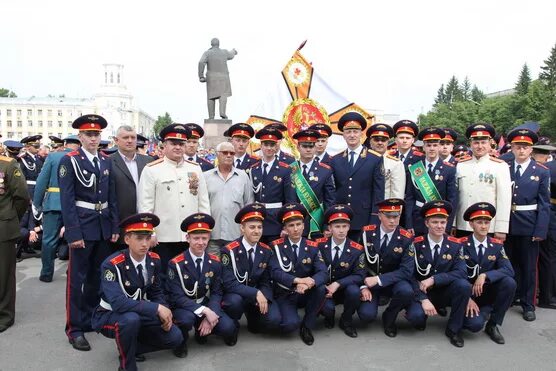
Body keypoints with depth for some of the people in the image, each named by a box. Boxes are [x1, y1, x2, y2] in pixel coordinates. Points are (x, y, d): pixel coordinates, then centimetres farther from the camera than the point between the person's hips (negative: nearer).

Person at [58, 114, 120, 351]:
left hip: (104, 227, 6)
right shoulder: (69, 161, -6)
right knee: (77, 277, 2)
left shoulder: (106, 161, 10)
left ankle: (92, 319, 30)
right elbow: (67, 200, -11)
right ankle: (75, 328, 13)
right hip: (82, 226, -5)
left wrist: (115, 227, 7)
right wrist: (73, 233, -17)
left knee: (97, 275, 15)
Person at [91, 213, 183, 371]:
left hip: (140, 314, 6)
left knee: (174, 338, -8)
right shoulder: (112, 264, -26)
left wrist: (165, 313, -14)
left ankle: (130, 347, 12)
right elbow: (118, 303, -37)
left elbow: (156, 292, 6)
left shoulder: (154, 260, -7)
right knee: (131, 319, -39)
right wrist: (156, 308, -36)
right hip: (109, 315, -6)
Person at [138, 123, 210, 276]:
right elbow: (145, 205, -4)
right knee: (164, 278, 8)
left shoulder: (196, 169, 8)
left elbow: (204, 202, 10)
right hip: (163, 237, -3)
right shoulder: (151, 170, -2)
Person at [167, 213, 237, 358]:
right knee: (187, 319, -37)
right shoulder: (176, 264, -16)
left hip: (207, 306, 4)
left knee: (228, 327, -20)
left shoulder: (215, 262, -4)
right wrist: (204, 311, -30)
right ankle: (180, 341, -2)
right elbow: (177, 297, -20)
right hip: (183, 308, -3)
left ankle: (202, 331, 12)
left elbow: (216, 293, -2)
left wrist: (209, 315, -20)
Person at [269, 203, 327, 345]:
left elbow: (323, 273, -14)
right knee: (291, 324, -29)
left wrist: (309, 283, -35)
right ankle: (296, 321, 11)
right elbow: (275, 273, -20)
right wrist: (298, 280, -36)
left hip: (305, 294, 3)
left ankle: (307, 326, -6)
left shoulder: (313, 247, -2)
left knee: (321, 289, -30)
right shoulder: (276, 246, -7)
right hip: (284, 295, -2)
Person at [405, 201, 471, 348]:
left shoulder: (455, 244, -4)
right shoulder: (416, 244, -9)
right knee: (415, 316, -33)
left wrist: (434, 279, -26)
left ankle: (453, 329, -8)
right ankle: (420, 315, 8)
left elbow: (461, 272, -15)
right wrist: (423, 299, -24)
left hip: (444, 293, 3)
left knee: (464, 285, -28)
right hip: (421, 293, -2)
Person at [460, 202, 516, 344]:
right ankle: (486, 311, 10)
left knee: (509, 282, -27)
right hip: (468, 293, -3)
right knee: (475, 324, -30)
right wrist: (467, 298, -20)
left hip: (489, 293, 4)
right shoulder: (461, 244, -8)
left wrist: (485, 276, -29)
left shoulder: (497, 245, -1)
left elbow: (509, 270, -14)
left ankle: (493, 325, -8)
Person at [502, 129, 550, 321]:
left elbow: (544, 204, -2)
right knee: (509, 263, 13)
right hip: (507, 224, 1)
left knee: (528, 266, 8)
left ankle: (528, 304, 21)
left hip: (529, 226, -1)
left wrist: (540, 231, -8)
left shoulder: (542, 172, -1)